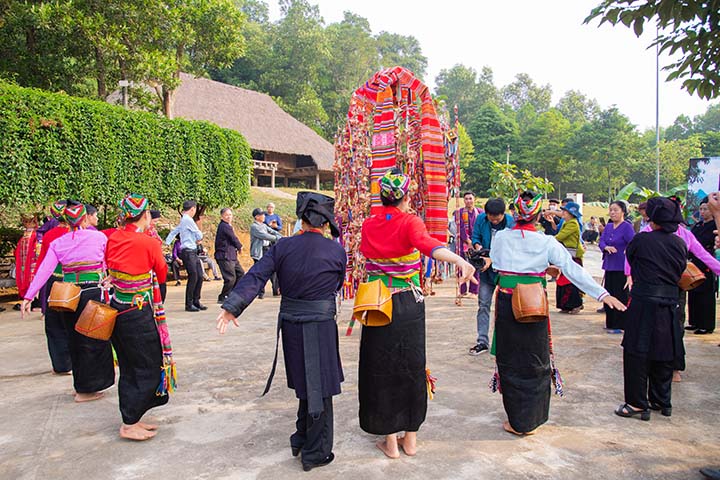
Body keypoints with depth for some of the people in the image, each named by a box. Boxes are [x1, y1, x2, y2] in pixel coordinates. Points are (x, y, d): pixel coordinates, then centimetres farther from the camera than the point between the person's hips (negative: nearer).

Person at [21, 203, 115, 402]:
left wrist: (28, 296, -5)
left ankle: (80, 384, 30)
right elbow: (108, 265, 3)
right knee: (93, 340, 8)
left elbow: (44, 271, -4)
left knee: (75, 340, 18)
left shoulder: (58, 243, 3)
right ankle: (86, 389, 13)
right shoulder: (99, 237, -4)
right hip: (93, 293, -4)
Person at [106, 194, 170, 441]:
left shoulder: (112, 239, 1)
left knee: (129, 367, 18)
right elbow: (162, 276, -1)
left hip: (116, 309, 7)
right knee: (146, 368, 6)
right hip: (138, 313, -7)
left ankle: (131, 419, 28)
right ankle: (129, 425, 10)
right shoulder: (150, 243, -16)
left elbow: (110, 269, 14)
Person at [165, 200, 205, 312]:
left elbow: (173, 232, 22)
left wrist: (166, 244, 17)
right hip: (188, 252, -9)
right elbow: (199, 236, -8)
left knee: (199, 276, 8)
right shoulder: (188, 220, -12)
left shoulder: (183, 221, 18)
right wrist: (198, 240, 13)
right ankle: (189, 304, 1)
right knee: (193, 277, -7)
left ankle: (196, 301, 16)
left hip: (193, 252, 9)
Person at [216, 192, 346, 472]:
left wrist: (233, 306, -12)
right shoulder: (337, 251, -8)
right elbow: (337, 285, 6)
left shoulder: (283, 247, -3)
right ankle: (315, 453, 21)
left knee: (305, 384, 23)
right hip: (320, 326, -4)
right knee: (319, 389, 10)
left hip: (290, 323, 4)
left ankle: (301, 440, 37)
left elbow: (256, 276, -10)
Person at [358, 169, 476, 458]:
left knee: (382, 369, 11)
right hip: (408, 305, -2)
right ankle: (410, 438, 25)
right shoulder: (409, 222, -11)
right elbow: (427, 244, -32)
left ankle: (390, 441, 20)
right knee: (411, 367, 14)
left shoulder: (368, 225, 0)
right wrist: (459, 260, -48)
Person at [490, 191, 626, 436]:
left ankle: (517, 422, 19)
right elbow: (573, 270, -7)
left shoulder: (501, 238, -4)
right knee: (534, 362, 15)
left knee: (510, 362, 11)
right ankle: (531, 421, 26)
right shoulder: (547, 242, -7)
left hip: (506, 305, 0)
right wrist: (602, 294, -3)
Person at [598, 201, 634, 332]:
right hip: (609, 266, 7)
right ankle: (610, 323, 24)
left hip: (621, 267, -7)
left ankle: (619, 325, 4)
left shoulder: (627, 226, -9)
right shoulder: (608, 227, 12)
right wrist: (606, 247, -16)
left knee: (620, 296, -4)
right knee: (609, 295, 12)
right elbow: (601, 241, 4)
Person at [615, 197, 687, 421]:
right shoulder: (680, 244, 4)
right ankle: (662, 401, 27)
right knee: (664, 353, 15)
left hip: (644, 302, -6)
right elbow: (680, 271, 13)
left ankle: (637, 404, 6)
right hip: (670, 302, 6)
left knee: (637, 353, 2)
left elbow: (629, 256, 6)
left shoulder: (642, 239, -11)